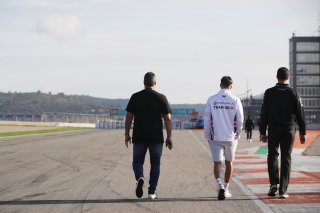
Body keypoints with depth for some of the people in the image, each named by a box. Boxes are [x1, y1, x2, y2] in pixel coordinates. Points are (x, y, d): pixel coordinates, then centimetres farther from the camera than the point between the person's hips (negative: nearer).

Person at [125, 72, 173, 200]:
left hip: (139, 137, 0)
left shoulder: (135, 97, 0)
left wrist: (127, 135, 8)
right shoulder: (161, 98, -2)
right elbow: (168, 118, -3)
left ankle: (140, 178, -18)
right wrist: (169, 137, 2)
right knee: (155, 164, 10)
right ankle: (152, 192, 8)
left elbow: (128, 117, 0)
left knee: (137, 162, 12)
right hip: (156, 138, 0)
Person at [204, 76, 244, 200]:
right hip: (231, 137, 1)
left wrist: (207, 137, 8)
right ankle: (226, 189, 21)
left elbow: (207, 120, -1)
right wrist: (237, 134, 13)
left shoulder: (211, 100, -3)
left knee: (217, 162, 2)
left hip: (215, 137, -1)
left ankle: (219, 184, -23)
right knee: (228, 163, 14)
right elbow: (240, 120, -2)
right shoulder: (235, 100, -3)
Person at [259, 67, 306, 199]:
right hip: (289, 129, 0)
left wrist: (262, 132, 2)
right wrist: (302, 132, 6)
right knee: (286, 159, 3)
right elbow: (300, 115, 0)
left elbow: (264, 114, -3)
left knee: (272, 156, 13)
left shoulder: (269, 93, -2)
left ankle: (273, 184, -3)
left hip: (273, 129, 0)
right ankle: (283, 190, 1)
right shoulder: (293, 94, -1)